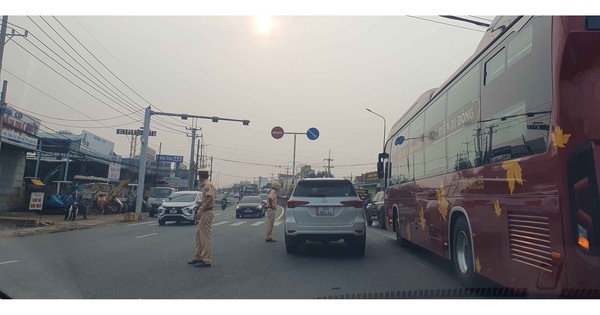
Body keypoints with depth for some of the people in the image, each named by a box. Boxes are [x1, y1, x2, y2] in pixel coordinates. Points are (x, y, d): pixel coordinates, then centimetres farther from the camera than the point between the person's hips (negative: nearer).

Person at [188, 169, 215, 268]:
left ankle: (206, 261, -5)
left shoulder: (208, 185, -13)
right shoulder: (204, 185, 18)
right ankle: (198, 257, 25)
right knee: (199, 235, 16)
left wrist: (201, 210, -22)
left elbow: (210, 198, -23)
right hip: (204, 214, 11)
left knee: (205, 237, -8)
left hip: (207, 213, -11)